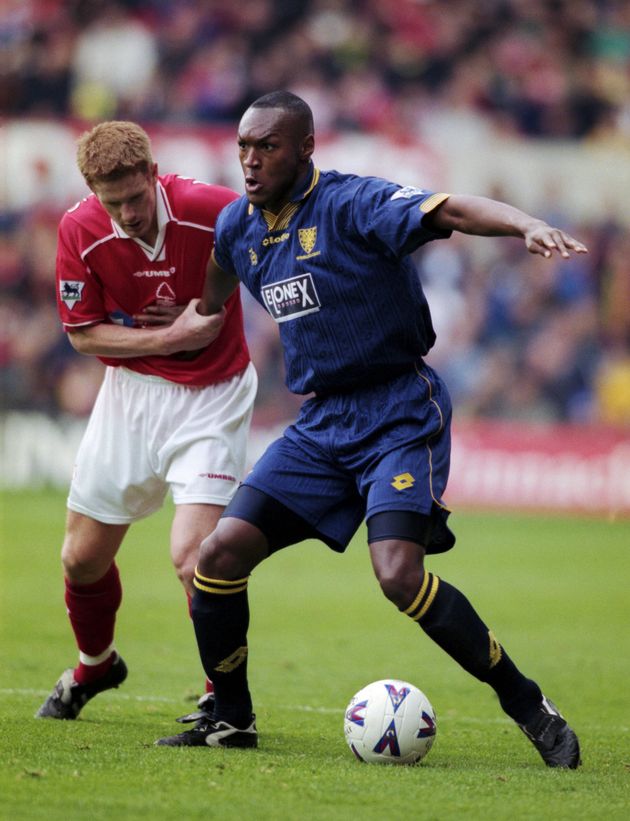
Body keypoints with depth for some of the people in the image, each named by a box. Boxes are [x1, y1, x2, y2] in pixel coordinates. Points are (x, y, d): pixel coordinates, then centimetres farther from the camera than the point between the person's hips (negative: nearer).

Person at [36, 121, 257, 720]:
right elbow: (82, 333, -5)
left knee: (192, 554, -19)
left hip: (212, 399, -4)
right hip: (129, 392, 4)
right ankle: (94, 666, 42)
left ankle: (223, 696, 1)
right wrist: (170, 337, -18)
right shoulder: (80, 231, -13)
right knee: (82, 557, 11)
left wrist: (210, 310, -14)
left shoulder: (211, 210, -22)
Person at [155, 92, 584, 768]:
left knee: (397, 573, -25)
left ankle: (526, 705, -11)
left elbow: (451, 212, -30)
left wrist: (527, 225, -47)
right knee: (219, 554, -4)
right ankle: (230, 718, 15)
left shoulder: (351, 204, -14)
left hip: (400, 416, -7)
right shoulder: (237, 225, 7)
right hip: (320, 425, 7)